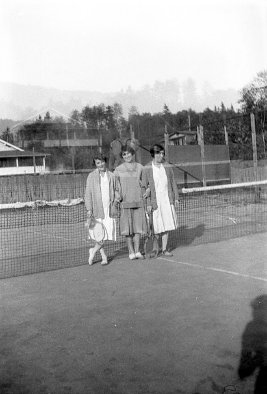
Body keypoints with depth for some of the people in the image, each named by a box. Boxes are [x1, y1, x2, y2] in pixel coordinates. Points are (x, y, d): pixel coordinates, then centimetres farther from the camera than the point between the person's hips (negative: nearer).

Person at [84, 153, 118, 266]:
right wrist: (89, 209, -7)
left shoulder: (111, 176, 10)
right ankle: (104, 256, 18)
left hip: (109, 209, 2)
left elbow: (115, 192, 17)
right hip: (97, 209, -2)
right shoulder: (91, 176, 3)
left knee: (108, 233, -3)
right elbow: (88, 194, 1)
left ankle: (93, 251, 19)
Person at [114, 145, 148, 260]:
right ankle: (131, 252, 10)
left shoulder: (140, 167, 8)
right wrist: (117, 196, -9)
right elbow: (115, 186, 7)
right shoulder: (118, 169, 3)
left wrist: (145, 192, 3)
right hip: (125, 202, -1)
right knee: (128, 228, 1)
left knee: (138, 226, 1)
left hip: (138, 201, 1)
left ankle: (137, 251, 10)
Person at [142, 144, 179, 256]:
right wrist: (148, 204, -10)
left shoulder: (167, 167, 5)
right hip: (155, 202, -4)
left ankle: (164, 248, 19)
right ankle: (155, 248, 22)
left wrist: (175, 197, 9)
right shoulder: (147, 169, -7)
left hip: (167, 201, 4)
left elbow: (173, 183, 13)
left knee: (167, 225, 7)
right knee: (157, 227, 1)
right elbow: (144, 187, -6)